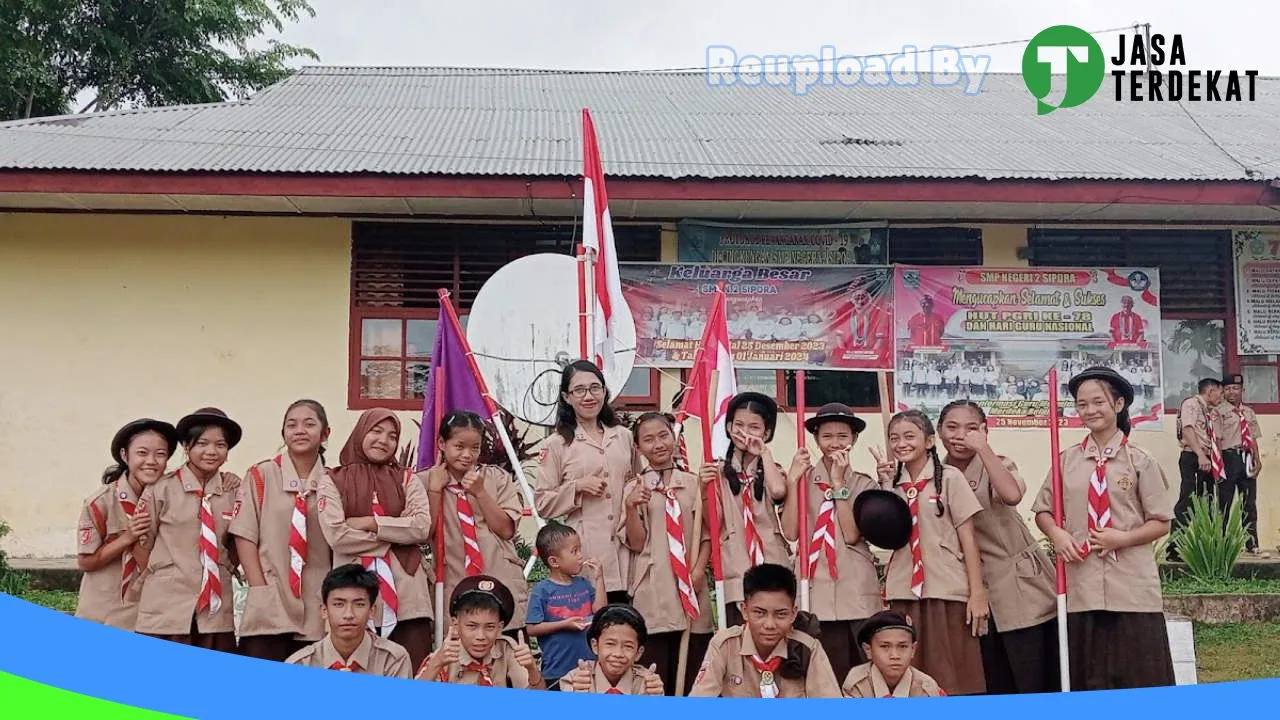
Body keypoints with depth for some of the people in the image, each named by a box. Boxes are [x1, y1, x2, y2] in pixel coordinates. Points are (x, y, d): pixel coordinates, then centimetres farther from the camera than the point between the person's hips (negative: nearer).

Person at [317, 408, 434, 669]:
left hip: (406, 598, 2)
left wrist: (370, 523, -6)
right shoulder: (333, 481, 9)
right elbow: (336, 535, -5)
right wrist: (396, 534, -2)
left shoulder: (407, 480, 15)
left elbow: (422, 527, 0)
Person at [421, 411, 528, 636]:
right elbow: (426, 533, -5)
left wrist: (480, 492, -9)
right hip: (453, 583, -1)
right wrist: (435, 488, -8)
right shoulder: (426, 481, 3)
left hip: (501, 583, 1)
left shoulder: (497, 478, 6)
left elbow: (507, 530, -1)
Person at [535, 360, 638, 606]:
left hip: (624, 550, 3)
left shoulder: (624, 437, 14)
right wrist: (577, 487, -11)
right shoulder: (556, 444, 4)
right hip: (584, 555, -3)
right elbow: (542, 503, 2)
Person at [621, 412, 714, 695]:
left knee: (692, 676, 5)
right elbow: (636, 543, 0)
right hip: (652, 590, -1)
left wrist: (699, 569, -5)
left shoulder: (694, 483, 7)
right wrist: (631, 508, -16)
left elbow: (707, 533, 9)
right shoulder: (634, 488, 5)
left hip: (691, 588, 2)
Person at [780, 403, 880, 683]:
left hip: (857, 594, 1)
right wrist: (793, 479, -7)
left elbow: (852, 534, -7)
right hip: (815, 589, -1)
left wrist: (839, 482, -7)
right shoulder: (803, 478, 8)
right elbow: (790, 532, -6)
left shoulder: (864, 484, 9)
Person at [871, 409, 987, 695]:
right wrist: (887, 485, -4)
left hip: (949, 592, -4)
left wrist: (977, 593, -7)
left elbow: (968, 536, -2)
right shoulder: (892, 482, 10)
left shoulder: (949, 477, -1)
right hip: (904, 593, 4)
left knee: (955, 679, 0)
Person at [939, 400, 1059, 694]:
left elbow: (1012, 495, -29)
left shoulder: (997, 465, -6)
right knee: (995, 688, 10)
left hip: (1021, 587, -3)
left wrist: (982, 448, -25)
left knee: (1037, 684, -2)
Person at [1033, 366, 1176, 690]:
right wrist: (1057, 534, -6)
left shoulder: (1140, 461, 0)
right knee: (1086, 683, 7)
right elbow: (1043, 510, 14)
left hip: (1132, 589, -2)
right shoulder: (1067, 461, 6)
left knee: (1139, 684, 1)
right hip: (1081, 587, 2)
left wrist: (1123, 538, -13)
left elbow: (1161, 523, 2)